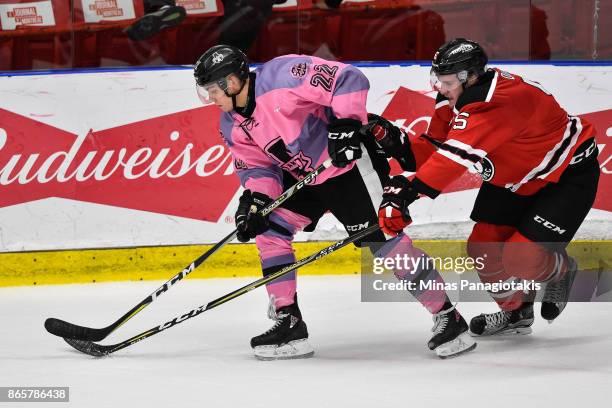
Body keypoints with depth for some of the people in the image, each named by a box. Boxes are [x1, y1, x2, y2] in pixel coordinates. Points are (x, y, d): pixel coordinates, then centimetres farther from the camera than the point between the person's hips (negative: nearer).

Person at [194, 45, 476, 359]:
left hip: (349, 161, -9)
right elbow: (255, 164, 4)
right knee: (269, 230, -1)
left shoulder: (281, 76, -26)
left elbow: (350, 80, -27)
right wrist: (255, 198, -15)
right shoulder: (232, 126, 1)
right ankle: (288, 324, 4)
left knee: (380, 238, -11)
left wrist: (346, 123, -33)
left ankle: (448, 317, -4)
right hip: (302, 176, 9)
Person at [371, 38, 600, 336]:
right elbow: (431, 151, -7)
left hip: (568, 174, -9)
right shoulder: (454, 100, -9)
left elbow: (457, 155, -46)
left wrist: (408, 190, -51)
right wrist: (394, 141, -26)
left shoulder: (502, 100, -38)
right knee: (483, 247, 3)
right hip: (513, 177, 9)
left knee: (522, 258, -15)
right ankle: (515, 311, 27)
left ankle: (560, 271, 20)